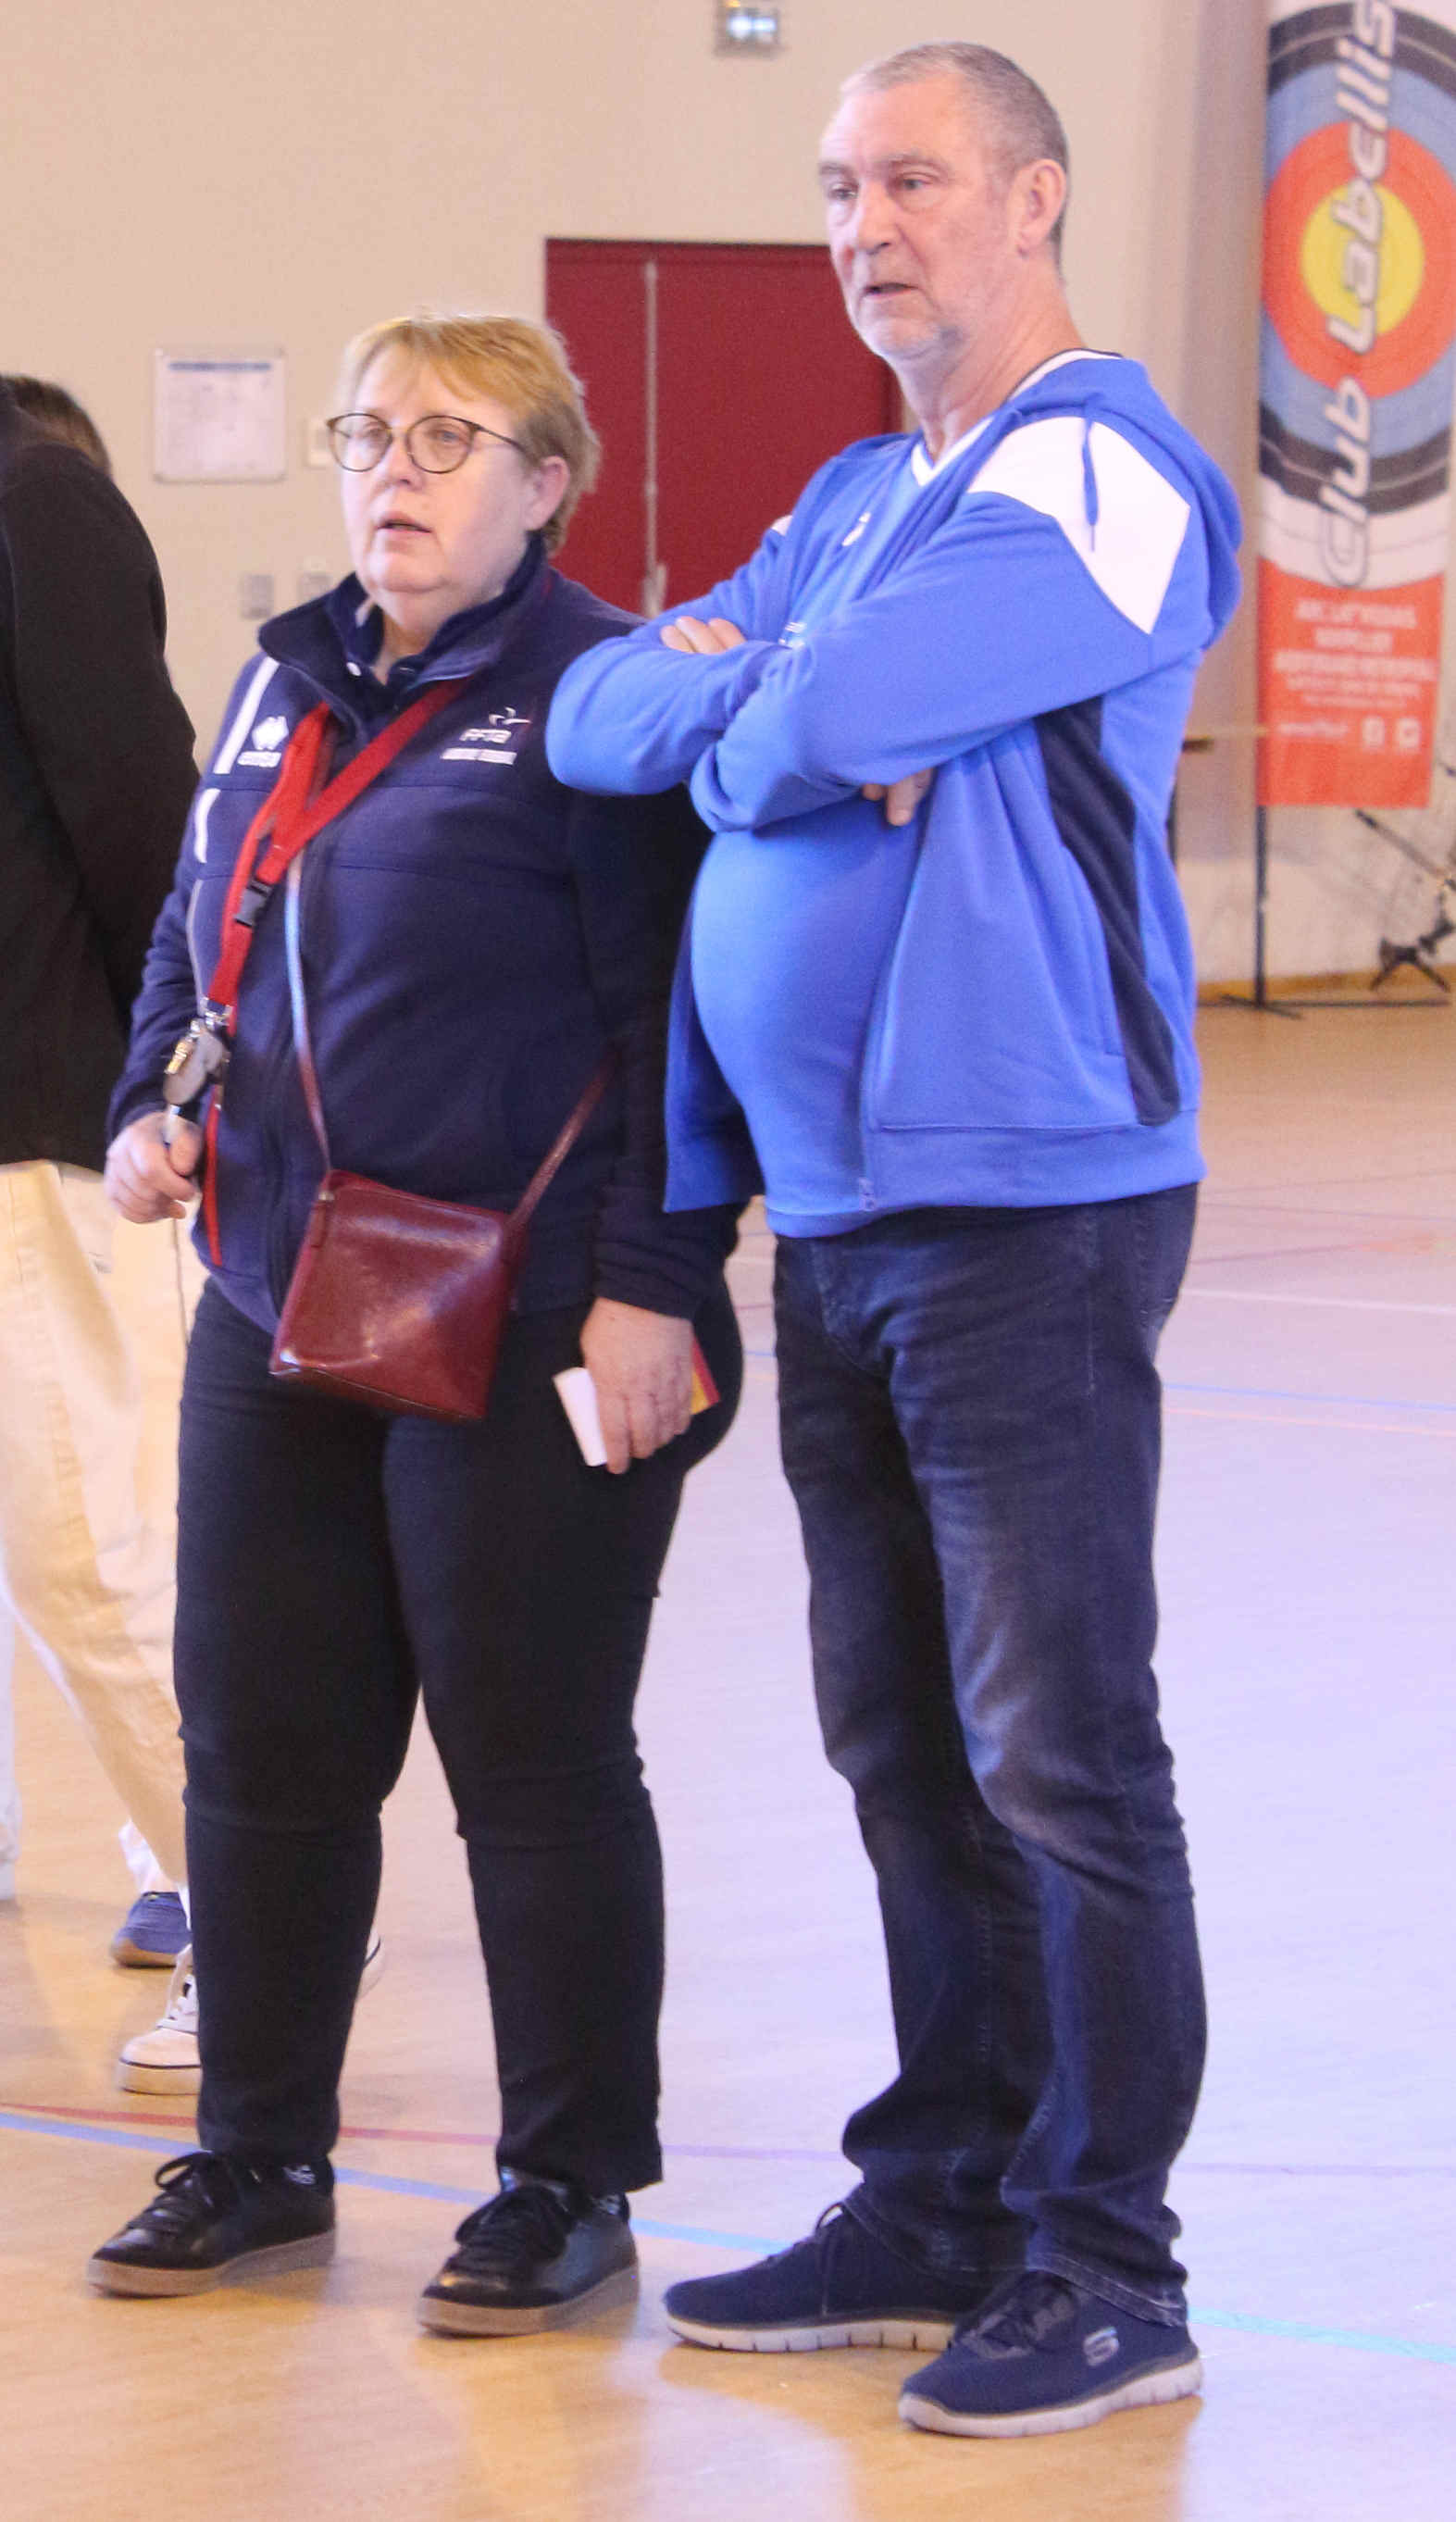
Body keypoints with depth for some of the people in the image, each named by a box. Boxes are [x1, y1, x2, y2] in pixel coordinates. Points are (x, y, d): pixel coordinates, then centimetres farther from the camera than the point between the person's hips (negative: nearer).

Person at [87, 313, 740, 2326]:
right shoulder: (287, 683, 13)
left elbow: (673, 1010, -14)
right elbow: (192, 933, 24)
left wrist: (652, 1285, -19)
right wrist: (149, 1103, 7)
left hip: (528, 1335, -7)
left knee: (535, 1761, 2)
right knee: (262, 1749, 12)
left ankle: (571, 2190, 14)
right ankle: (260, 2159, 26)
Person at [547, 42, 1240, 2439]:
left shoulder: (1104, 474, -10)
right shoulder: (857, 501, 19)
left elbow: (841, 710, -22)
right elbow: (599, 715, 11)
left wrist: (738, 718, 0)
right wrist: (771, 710, -8)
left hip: (1025, 1196, -9)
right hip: (833, 1205, 9)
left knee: (1059, 1751, -4)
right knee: (903, 1747, 14)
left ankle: (1102, 2263, 3)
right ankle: (946, 2205, 23)